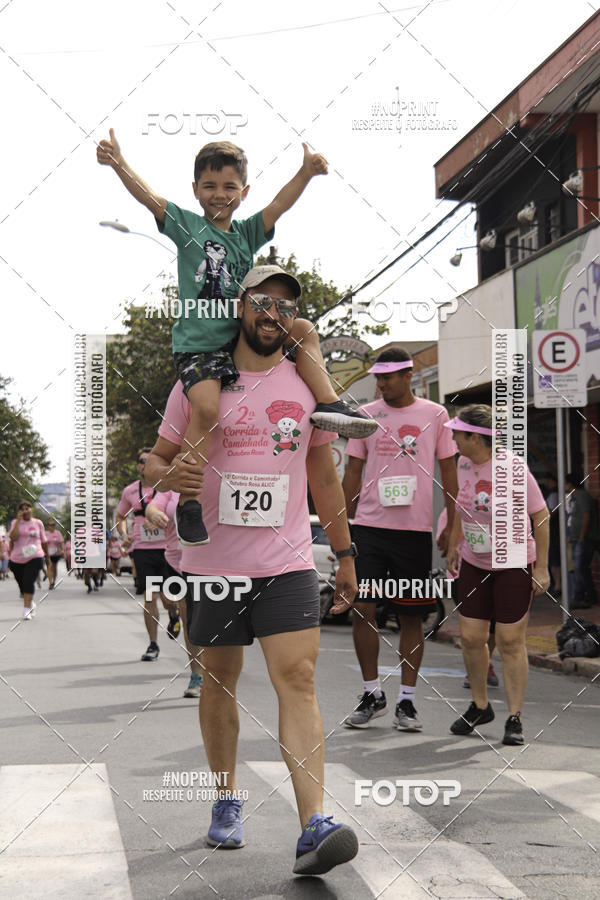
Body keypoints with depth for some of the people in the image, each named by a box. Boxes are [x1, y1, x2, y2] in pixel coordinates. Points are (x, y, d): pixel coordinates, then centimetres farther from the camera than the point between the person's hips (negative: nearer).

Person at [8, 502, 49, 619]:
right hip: (17, 559, 2)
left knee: (29, 582, -18)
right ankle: (31, 604, 35)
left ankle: (26, 609, -19)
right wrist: (18, 520, -13)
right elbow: (13, 537, -14)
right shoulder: (15, 522, 5)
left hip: (35, 558, -2)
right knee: (22, 584, 10)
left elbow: (43, 541, 16)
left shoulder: (38, 523, 7)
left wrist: (47, 555, 21)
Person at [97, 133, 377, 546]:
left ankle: (329, 405, -2)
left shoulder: (247, 232, 9)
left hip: (241, 333, 5)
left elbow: (280, 204, -7)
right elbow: (148, 196, -14)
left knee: (303, 329, 0)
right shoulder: (186, 224, 0)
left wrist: (306, 173, -25)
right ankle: (188, 502, -16)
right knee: (207, 409, -25)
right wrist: (118, 163, -32)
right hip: (197, 342, -5)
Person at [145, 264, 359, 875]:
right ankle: (226, 800, 29)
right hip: (212, 563, 0)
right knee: (219, 682, 10)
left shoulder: (306, 384, 8)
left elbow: (324, 477, 15)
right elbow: (156, 459, 7)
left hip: (288, 562, 0)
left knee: (297, 677, -12)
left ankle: (314, 827, -17)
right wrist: (167, 476, -18)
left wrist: (344, 554, 14)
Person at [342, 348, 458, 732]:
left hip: (416, 528, -1)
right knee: (362, 609, -4)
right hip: (369, 525, 1)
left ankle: (407, 700, 13)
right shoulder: (365, 415, 7)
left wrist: (452, 524, 3)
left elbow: (449, 470, 8)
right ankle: (373, 695, 11)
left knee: (412, 615, 3)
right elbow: (353, 471, 11)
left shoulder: (435, 414, 4)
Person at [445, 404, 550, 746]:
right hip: (474, 564, 6)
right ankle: (480, 707, 24)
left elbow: (541, 516, -13)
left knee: (511, 641, -4)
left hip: (514, 564, -5)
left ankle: (515, 718, 8)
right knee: (471, 638, 4)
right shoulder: (464, 463, 0)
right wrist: (454, 546, 20)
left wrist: (541, 567, -12)